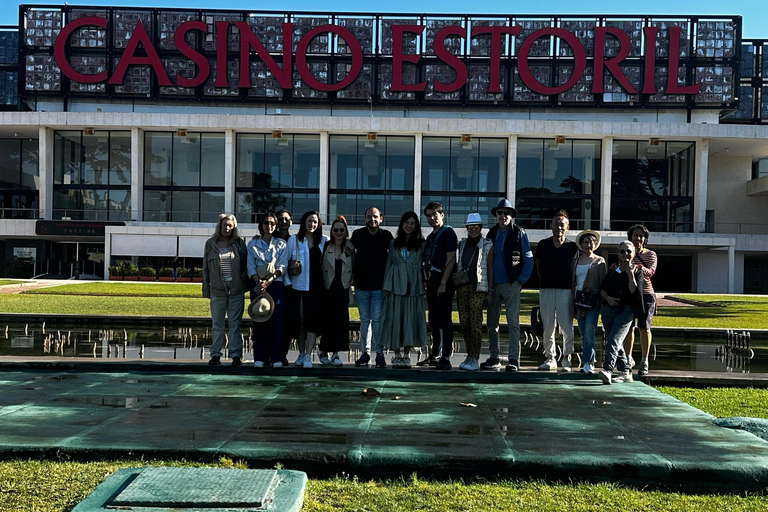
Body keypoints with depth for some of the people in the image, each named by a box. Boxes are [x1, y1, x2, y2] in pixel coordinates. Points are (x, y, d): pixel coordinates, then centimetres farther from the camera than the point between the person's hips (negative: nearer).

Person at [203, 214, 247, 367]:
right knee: (217, 324, 6)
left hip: (236, 289, 0)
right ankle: (215, 354, 12)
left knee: (235, 323, 4)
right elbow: (206, 268, 9)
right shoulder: (210, 244, 6)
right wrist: (206, 288, 5)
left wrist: (246, 283, 1)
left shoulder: (239, 243, 5)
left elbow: (245, 264, 8)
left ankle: (236, 355, 8)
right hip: (217, 289, 1)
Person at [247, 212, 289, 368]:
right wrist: (258, 282, -13)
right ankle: (260, 357, 3)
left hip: (276, 284, -1)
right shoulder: (253, 244, 13)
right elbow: (250, 266, 4)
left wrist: (268, 281, -14)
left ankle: (276, 357, -2)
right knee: (259, 320, -1)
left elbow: (282, 267, 0)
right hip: (257, 285, 1)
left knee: (276, 320, -6)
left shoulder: (282, 244, 11)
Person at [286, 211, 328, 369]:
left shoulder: (324, 241, 7)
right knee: (299, 320, 6)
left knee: (313, 319, -7)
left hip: (316, 286, -1)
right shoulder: (294, 240, 7)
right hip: (298, 285, 1)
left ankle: (308, 356, -5)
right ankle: (301, 354, 19)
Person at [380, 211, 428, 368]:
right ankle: (397, 355, 7)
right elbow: (389, 264, 13)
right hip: (396, 285, 1)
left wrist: (424, 285, -5)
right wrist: (386, 287, 6)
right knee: (395, 319, -1)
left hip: (413, 287, -1)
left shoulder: (422, 244, 9)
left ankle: (406, 356, 7)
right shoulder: (394, 243, 14)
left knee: (410, 319, -1)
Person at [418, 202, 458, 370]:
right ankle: (434, 355, 19)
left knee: (445, 320, -8)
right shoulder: (430, 237, 20)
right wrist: (426, 280, 12)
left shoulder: (448, 233, -5)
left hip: (443, 282, -8)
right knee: (434, 321, 12)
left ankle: (446, 358, -6)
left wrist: (443, 283, -18)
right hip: (431, 281, 9)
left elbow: (451, 260, -13)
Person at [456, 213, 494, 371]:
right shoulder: (462, 245, 14)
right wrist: (455, 281, 13)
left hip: (477, 288, -5)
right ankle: (470, 356, 16)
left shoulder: (487, 246, 1)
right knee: (464, 323, 5)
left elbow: (490, 269, 0)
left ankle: (475, 359, -5)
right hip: (462, 287, 5)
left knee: (475, 323, -9)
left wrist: (490, 291, -5)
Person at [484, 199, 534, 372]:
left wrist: (521, 281, -8)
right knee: (492, 322, 7)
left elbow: (529, 260, -1)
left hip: (511, 285, -4)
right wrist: (488, 285, 6)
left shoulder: (519, 233, 0)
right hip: (493, 285, 5)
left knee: (513, 322, -6)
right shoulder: (492, 234, 12)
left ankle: (514, 359, -3)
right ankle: (494, 357, 16)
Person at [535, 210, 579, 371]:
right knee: (548, 326, 4)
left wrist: (572, 285, 2)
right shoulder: (543, 244, 8)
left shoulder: (572, 247, 4)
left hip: (565, 290, -2)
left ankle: (567, 359, 7)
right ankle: (550, 358, 14)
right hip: (546, 289, 2)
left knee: (567, 327, -5)